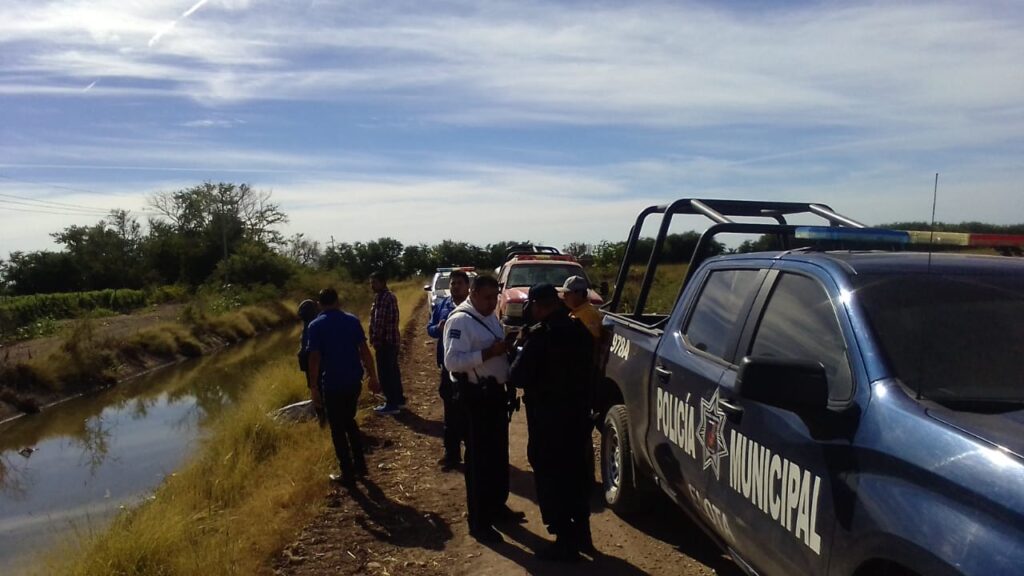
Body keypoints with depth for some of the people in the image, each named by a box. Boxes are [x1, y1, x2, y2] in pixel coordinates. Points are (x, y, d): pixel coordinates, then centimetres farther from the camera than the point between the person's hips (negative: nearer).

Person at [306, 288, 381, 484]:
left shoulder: (316, 325, -7)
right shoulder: (352, 320, 2)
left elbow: (314, 358, -11)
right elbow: (364, 350, 1)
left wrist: (313, 388, -7)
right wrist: (373, 376, 6)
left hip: (332, 384, -4)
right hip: (354, 381, 4)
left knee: (337, 428, 8)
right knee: (349, 421, 23)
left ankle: (347, 473, 14)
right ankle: (360, 465, 25)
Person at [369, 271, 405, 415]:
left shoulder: (381, 297, -17)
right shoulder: (390, 295, 15)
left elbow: (379, 322, -22)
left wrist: (375, 339, -15)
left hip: (385, 341, -10)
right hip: (392, 340, 10)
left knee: (385, 373, -5)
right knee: (393, 371, 17)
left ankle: (392, 404, -1)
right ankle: (398, 399, 26)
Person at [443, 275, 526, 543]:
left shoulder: (489, 317, 12)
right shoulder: (460, 320, -17)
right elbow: (452, 361, -27)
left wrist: (505, 348, 1)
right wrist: (489, 353, -29)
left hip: (496, 392, 9)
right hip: (475, 396, -9)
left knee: (499, 454, 19)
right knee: (479, 459, 0)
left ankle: (497, 507, 36)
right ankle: (478, 522, 12)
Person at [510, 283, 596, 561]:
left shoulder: (541, 333, -19)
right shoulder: (579, 329, 4)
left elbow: (519, 377, -18)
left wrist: (524, 346, -3)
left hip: (549, 418, -7)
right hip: (578, 412, 8)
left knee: (551, 478, 5)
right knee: (576, 474, 19)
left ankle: (565, 542, 11)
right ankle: (581, 534, 31)